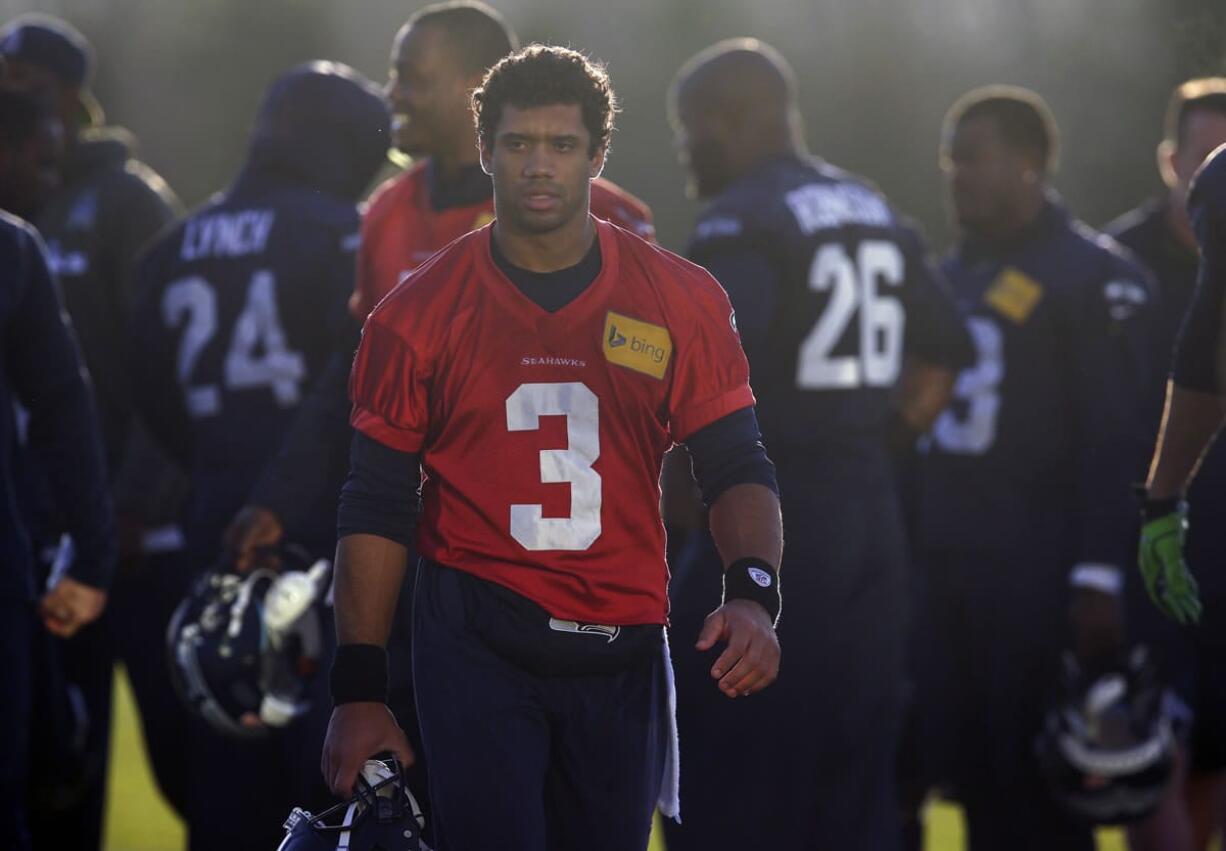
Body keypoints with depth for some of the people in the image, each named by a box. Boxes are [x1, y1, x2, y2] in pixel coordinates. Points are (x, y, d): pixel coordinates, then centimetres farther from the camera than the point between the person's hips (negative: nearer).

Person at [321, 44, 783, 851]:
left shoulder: (682, 302, 2)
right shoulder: (421, 313, 0)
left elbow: (738, 468, 3)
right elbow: (378, 505, 3)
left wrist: (752, 593, -17)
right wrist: (360, 689, -2)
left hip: (622, 654, 2)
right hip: (476, 645, -2)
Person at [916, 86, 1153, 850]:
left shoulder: (1092, 279, -8)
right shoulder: (953, 277, 17)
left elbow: (1114, 446, -12)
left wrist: (1098, 579, -17)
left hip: (1037, 580, -7)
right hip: (949, 571, 7)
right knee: (977, 782, 7)